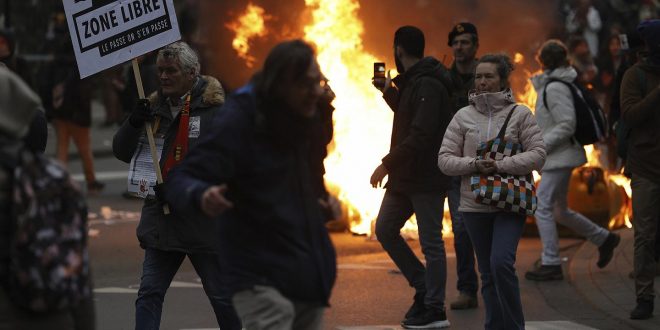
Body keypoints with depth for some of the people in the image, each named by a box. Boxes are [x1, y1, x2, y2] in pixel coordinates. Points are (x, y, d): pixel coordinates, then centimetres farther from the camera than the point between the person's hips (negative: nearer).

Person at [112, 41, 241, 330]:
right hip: (161, 220, 6)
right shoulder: (155, 107, 10)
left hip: (202, 221, -5)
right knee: (149, 294, 2)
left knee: (221, 295, 7)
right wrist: (134, 123, -9)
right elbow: (122, 151, 10)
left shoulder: (216, 109, -10)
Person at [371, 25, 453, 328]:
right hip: (405, 177, 10)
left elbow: (421, 134, -25)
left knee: (430, 243, -2)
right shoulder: (410, 83, 13)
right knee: (385, 230, 13)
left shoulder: (427, 86, -17)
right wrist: (389, 91, 22)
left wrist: (388, 163, -24)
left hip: (426, 178, -10)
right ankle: (423, 289, 21)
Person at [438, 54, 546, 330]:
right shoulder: (463, 116, 6)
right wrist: (474, 165, -14)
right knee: (488, 273, 9)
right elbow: (444, 159, 3)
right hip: (474, 204, 3)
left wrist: (501, 165, -16)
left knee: (501, 262, -19)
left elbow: (537, 154, -6)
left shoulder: (520, 114, -1)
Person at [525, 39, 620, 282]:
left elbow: (567, 125, -21)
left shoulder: (554, 88, -16)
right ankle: (604, 239, 27)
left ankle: (551, 264, -8)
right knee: (560, 212, 17)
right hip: (560, 157, 10)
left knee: (542, 206, -10)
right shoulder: (550, 84, 14)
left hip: (561, 157, -10)